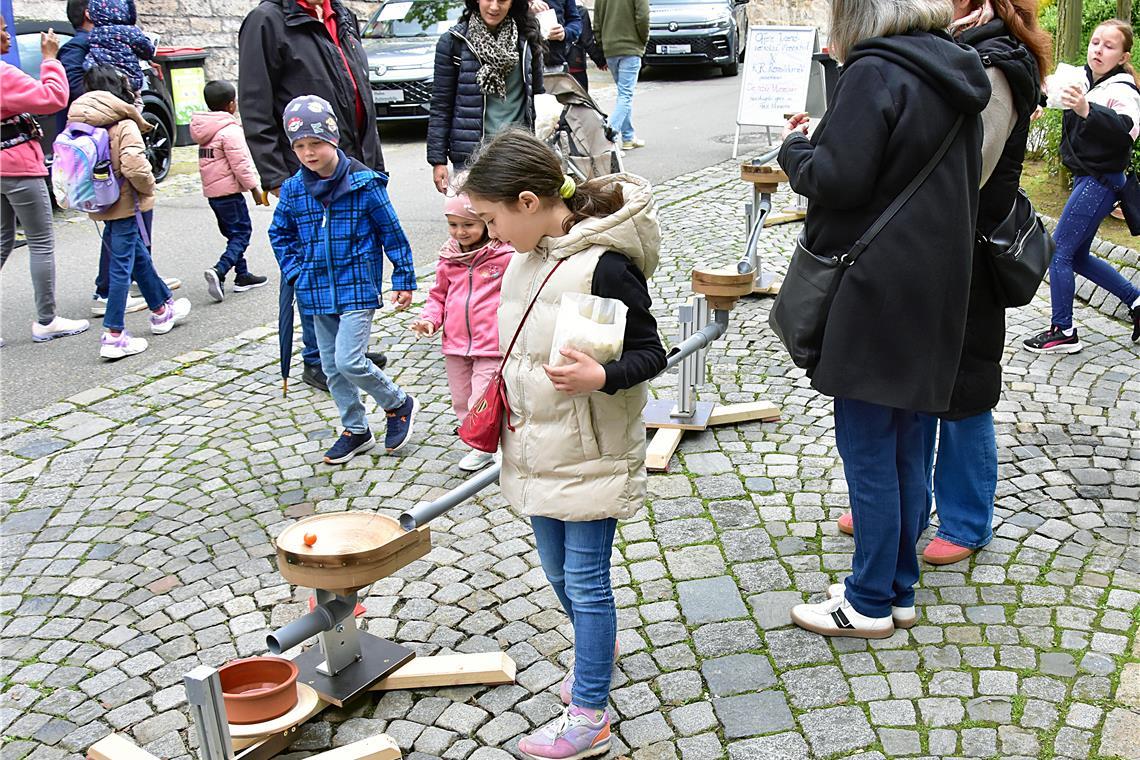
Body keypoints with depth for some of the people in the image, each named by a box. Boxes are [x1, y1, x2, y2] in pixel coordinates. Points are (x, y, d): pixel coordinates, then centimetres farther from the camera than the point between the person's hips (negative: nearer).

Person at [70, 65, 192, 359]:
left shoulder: (81, 123, 6)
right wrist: (148, 187, -9)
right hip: (124, 204, -8)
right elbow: (134, 166, -27)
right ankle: (113, 336, -2)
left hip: (99, 203, 8)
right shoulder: (124, 124, -16)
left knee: (139, 256, 22)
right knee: (121, 266, -3)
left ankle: (162, 310, 39)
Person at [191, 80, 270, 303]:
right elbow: (240, 164, -18)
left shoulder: (205, 129, 13)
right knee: (242, 233, -6)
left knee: (233, 233, 16)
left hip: (211, 191, 9)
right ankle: (219, 271, -22)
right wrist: (254, 189, -10)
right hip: (229, 191, -9)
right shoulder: (230, 130, -16)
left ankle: (242, 276, 20)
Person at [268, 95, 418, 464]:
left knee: (349, 362, -14)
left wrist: (404, 280, -1)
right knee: (332, 367, 12)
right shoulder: (293, 189, 1)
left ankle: (399, 404, 11)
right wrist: (294, 272, 5)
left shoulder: (364, 183, -10)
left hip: (358, 289, -5)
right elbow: (280, 233, 17)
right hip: (317, 292, 5)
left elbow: (392, 232, -3)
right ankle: (356, 430, 29)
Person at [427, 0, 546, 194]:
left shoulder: (526, 39, 8)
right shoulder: (453, 41, 0)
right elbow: (440, 105, 1)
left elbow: (537, 96, 15)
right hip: (471, 153, -2)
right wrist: (438, 159, -3)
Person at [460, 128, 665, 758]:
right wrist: (500, 420, 22)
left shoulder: (605, 265, -21)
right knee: (558, 573, 21)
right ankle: (595, 648, 47)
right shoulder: (526, 258, 5)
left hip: (590, 456, -8)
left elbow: (650, 353, -17)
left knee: (586, 583, 2)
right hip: (538, 451, 8)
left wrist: (600, 377, -35)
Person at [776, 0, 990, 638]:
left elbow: (835, 180, -19)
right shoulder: (957, 76, 13)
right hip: (936, 291, 9)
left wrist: (795, 146, 0)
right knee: (907, 443, 14)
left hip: (878, 292, -8)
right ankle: (900, 590, 26)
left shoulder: (876, 72, -14)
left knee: (867, 448, 1)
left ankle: (870, 603, 12)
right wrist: (824, 138, 14)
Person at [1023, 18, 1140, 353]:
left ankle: (1063, 332, 3)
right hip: (1087, 179, 9)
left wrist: (1086, 110, -54)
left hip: (1099, 182, -9)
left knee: (1059, 252, -7)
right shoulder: (1085, 79, 4)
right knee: (1078, 256, 17)